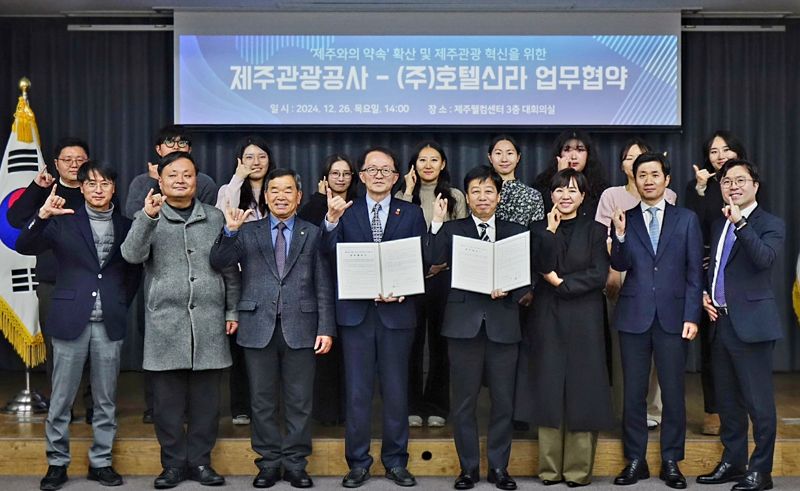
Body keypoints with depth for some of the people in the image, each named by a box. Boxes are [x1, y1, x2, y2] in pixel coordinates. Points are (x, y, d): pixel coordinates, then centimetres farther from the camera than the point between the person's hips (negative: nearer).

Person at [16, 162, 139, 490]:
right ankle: (57, 463, 17)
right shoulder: (63, 221, 2)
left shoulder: (125, 225, 7)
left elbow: (133, 270, 14)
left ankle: (101, 462, 20)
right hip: (71, 320, -1)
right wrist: (42, 216, -22)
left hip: (109, 323, 2)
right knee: (61, 398, 5)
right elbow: (24, 248, -8)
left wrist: (122, 303, 4)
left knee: (106, 399, 9)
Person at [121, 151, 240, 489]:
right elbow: (132, 255, -11)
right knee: (168, 400, 3)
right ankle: (174, 463, 15)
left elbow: (230, 269, 14)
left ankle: (200, 461, 17)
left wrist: (232, 310, 8)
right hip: (165, 322, -1)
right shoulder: (148, 218, 7)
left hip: (209, 322, 1)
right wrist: (148, 217, -23)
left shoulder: (215, 218, 12)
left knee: (206, 398, 5)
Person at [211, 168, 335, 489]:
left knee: (299, 401, 5)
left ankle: (295, 463, 16)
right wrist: (230, 231, -17)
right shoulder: (248, 233, 9)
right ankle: (269, 462, 19)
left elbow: (323, 286, 4)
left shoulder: (313, 234, 7)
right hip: (259, 327, 1)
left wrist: (326, 328, -3)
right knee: (263, 400, 8)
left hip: (300, 327, -1)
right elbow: (219, 263, -3)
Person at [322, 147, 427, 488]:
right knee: (357, 392, 5)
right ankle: (358, 462, 16)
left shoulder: (411, 214, 7)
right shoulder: (346, 213, 7)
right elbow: (330, 254, -8)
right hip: (356, 312, 0)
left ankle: (396, 461, 20)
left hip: (397, 311, 0)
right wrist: (332, 219, -23)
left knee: (396, 391, 8)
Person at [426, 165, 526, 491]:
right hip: (464, 323, -1)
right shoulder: (451, 230, 7)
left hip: (502, 323, 1)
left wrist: (509, 290, -11)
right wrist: (437, 222, -17)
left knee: (503, 400, 7)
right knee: (464, 401, 6)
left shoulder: (515, 232, 11)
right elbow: (433, 259, -11)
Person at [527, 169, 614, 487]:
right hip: (548, 318, 1)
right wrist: (551, 231, -10)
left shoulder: (595, 230, 7)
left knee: (582, 389, -1)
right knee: (549, 389, 1)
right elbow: (541, 267, -8)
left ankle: (579, 469, 6)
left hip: (583, 319, -1)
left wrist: (561, 282, -9)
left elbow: (599, 275, -4)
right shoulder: (540, 230, 9)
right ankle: (550, 468, 9)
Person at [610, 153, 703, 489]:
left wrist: (692, 316, -5)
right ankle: (635, 461, 17)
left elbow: (694, 271, 3)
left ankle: (671, 462, 17)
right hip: (634, 316, 1)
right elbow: (619, 265, -5)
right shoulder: (625, 219, 7)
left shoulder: (686, 219, 6)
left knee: (673, 392, 4)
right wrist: (620, 234, -22)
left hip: (673, 316, 0)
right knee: (633, 392, 6)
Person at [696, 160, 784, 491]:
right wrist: (705, 295, 8)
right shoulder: (719, 225, 16)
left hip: (750, 323, -7)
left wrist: (740, 222, -29)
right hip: (720, 322, 8)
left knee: (758, 401, -2)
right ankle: (732, 462, 26)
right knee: (727, 400, 15)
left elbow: (764, 258, -24)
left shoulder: (770, 224, -5)